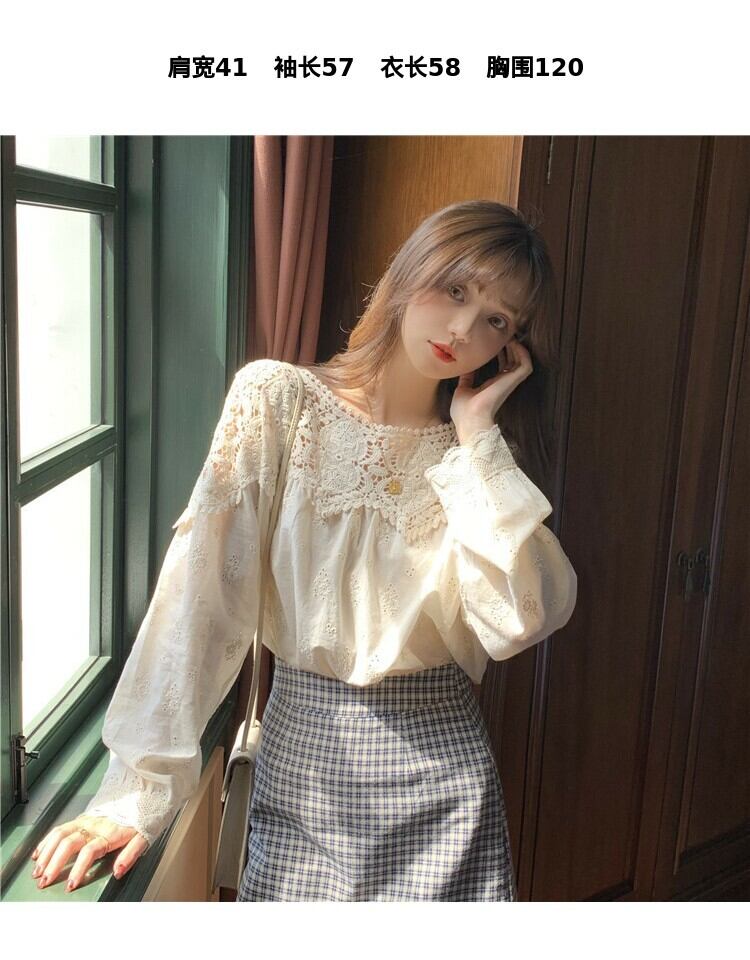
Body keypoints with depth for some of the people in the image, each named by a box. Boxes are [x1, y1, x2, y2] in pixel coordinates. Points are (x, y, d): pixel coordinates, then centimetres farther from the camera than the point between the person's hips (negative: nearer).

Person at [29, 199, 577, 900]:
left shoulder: (482, 458, 2)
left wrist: (477, 438, -12)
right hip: (301, 746, -1)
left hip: (439, 760, 2)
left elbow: (516, 622, -14)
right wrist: (141, 787, -17)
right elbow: (201, 592, -13)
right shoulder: (276, 400, -6)